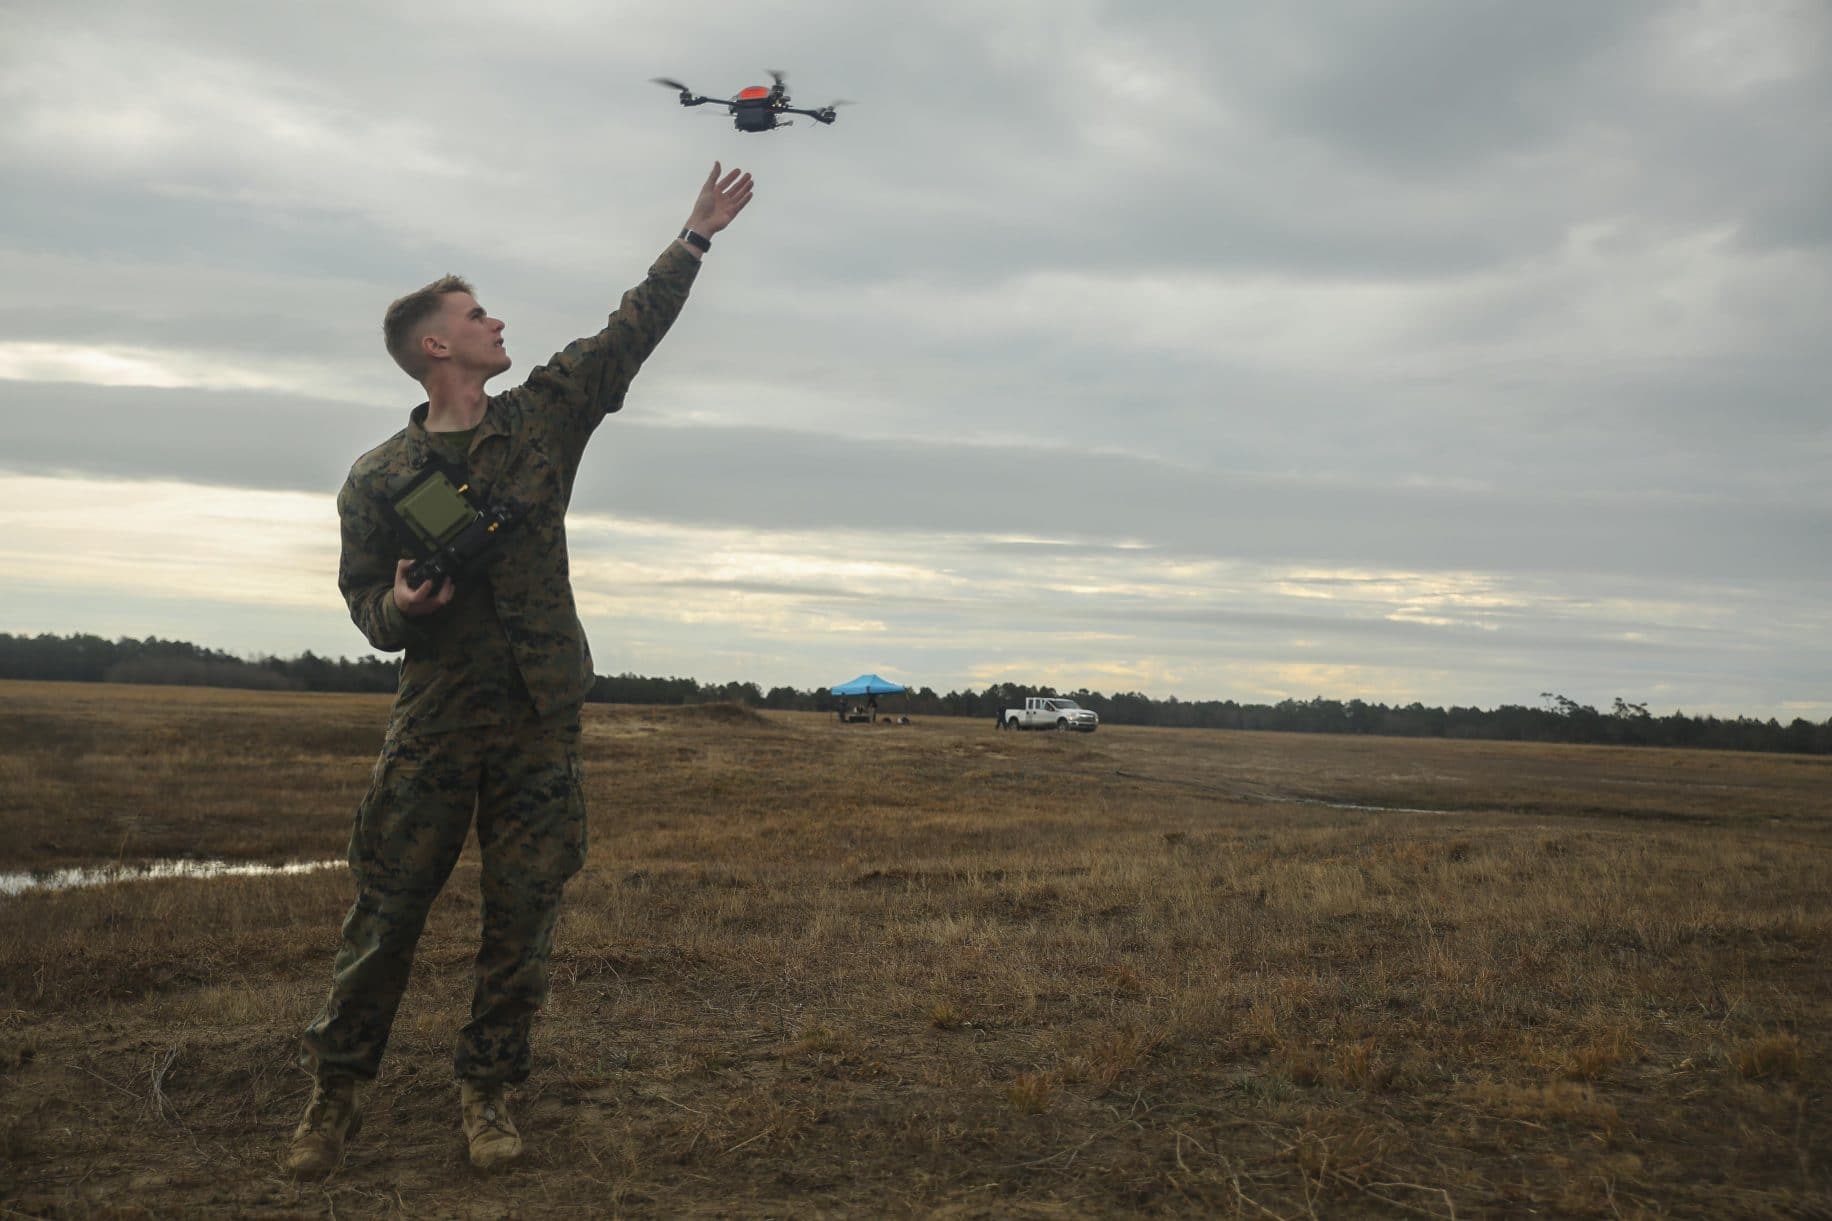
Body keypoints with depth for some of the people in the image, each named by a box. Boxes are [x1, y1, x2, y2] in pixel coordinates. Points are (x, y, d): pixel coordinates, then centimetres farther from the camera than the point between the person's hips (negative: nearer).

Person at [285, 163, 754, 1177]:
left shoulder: (543, 415, 9)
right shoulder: (379, 476, 4)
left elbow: (630, 332, 11)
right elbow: (365, 598, 9)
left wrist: (695, 237, 12)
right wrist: (399, 609, -15)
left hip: (540, 720, 2)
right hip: (433, 720, -1)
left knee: (523, 914, 3)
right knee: (387, 906, 0)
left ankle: (487, 1090, 16)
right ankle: (335, 1090, 14)